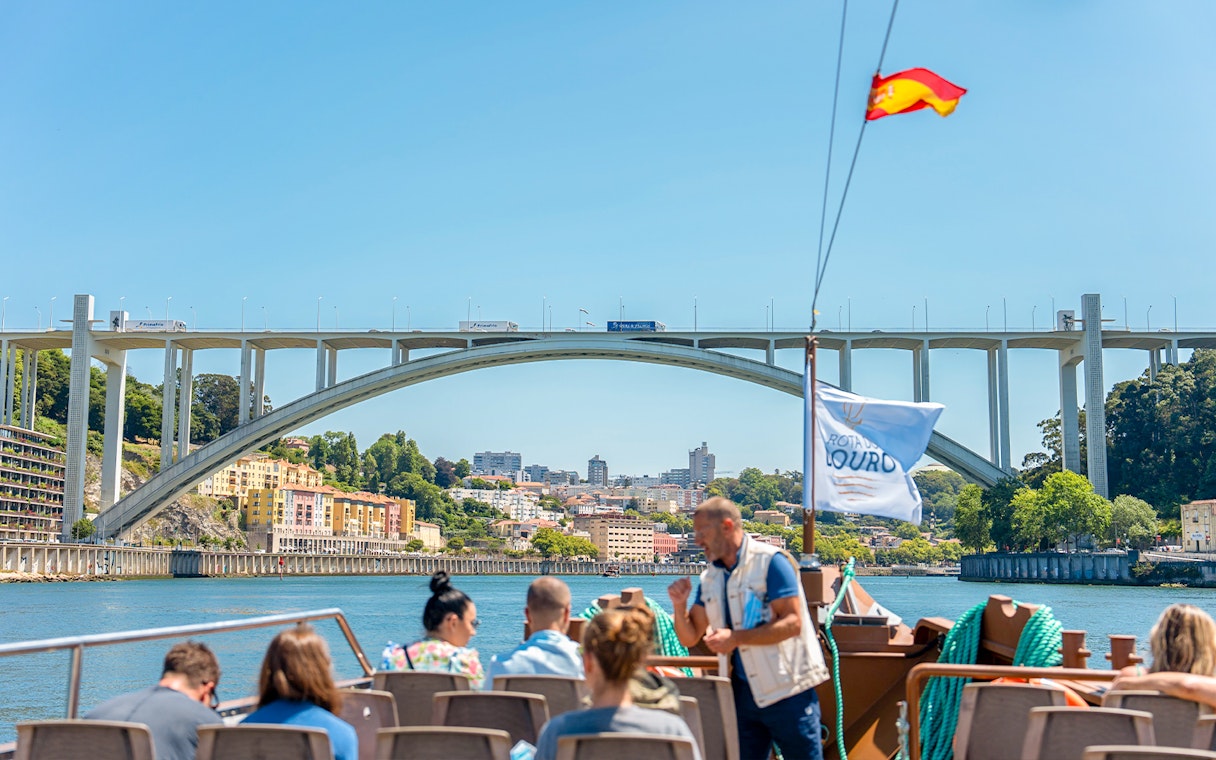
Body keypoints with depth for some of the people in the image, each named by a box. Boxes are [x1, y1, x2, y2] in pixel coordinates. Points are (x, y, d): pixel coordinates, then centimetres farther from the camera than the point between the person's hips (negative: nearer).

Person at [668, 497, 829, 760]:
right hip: (742, 693, 7)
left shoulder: (770, 561, -10)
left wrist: (736, 637, -21)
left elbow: (792, 623, -17)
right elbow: (689, 638, 15)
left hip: (786, 691, -7)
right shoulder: (710, 577, 11)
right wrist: (680, 605, -4)